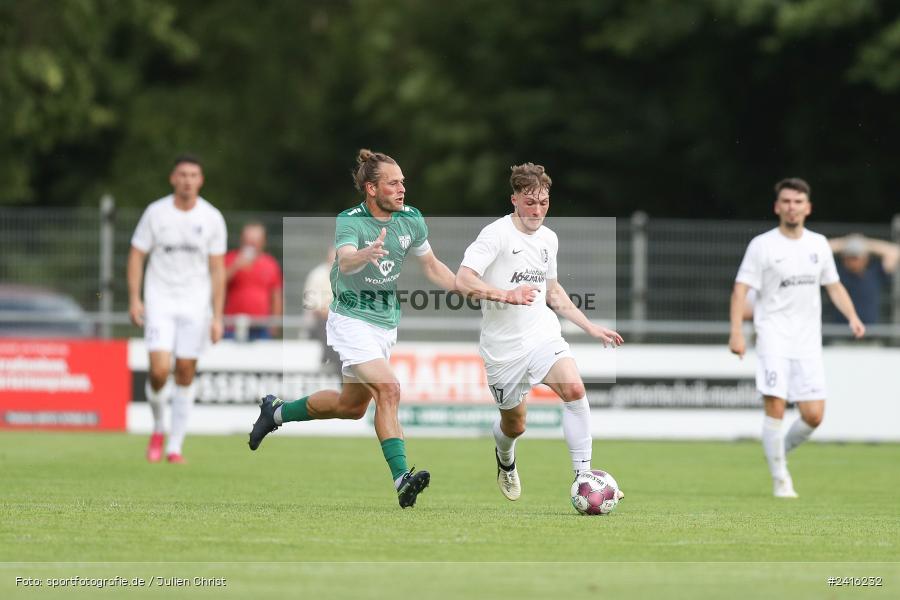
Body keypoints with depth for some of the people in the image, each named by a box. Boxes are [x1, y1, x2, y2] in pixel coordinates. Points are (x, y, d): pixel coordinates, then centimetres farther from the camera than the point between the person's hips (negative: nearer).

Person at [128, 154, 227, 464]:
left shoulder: (212, 218, 0)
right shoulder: (155, 212, -3)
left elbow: (217, 269, 2)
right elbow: (136, 255, 4)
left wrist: (218, 316, -2)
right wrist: (134, 299, -6)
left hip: (195, 304, 1)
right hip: (160, 302, -1)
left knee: (186, 374, 1)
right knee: (159, 371, -15)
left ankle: (175, 446, 11)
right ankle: (158, 428, 13)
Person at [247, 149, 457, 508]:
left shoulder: (411, 219, -2)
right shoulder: (350, 222, -21)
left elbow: (432, 267, 12)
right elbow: (345, 262, -41)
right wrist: (365, 255, -63)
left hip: (387, 323, 7)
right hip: (352, 320, -7)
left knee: (352, 405, 18)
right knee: (388, 389, -25)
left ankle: (276, 412, 40)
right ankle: (401, 479, -28)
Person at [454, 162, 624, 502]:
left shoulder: (548, 239, 10)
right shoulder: (496, 234, -12)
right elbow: (463, 281, -23)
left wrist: (591, 327, 22)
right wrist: (507, 295, -38)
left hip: (542, 335, 4)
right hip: (503, 346, -4)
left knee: (574, 389, -25)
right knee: (514, 426, 9)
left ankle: (583, 477, -20)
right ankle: (505, 460, 48)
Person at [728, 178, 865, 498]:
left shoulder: (819, 244, 11)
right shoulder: (762, 245, -3)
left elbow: (834, 286, 20)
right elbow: (740, 289, -6)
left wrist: (852, 317, 3)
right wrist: (736, 333, -17)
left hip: (808, 342, 4)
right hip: (773, 336, -4)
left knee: (813, 416, -3)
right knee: (775, 408, -13)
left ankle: (780, 450, 25)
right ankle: (780, 479, -2)